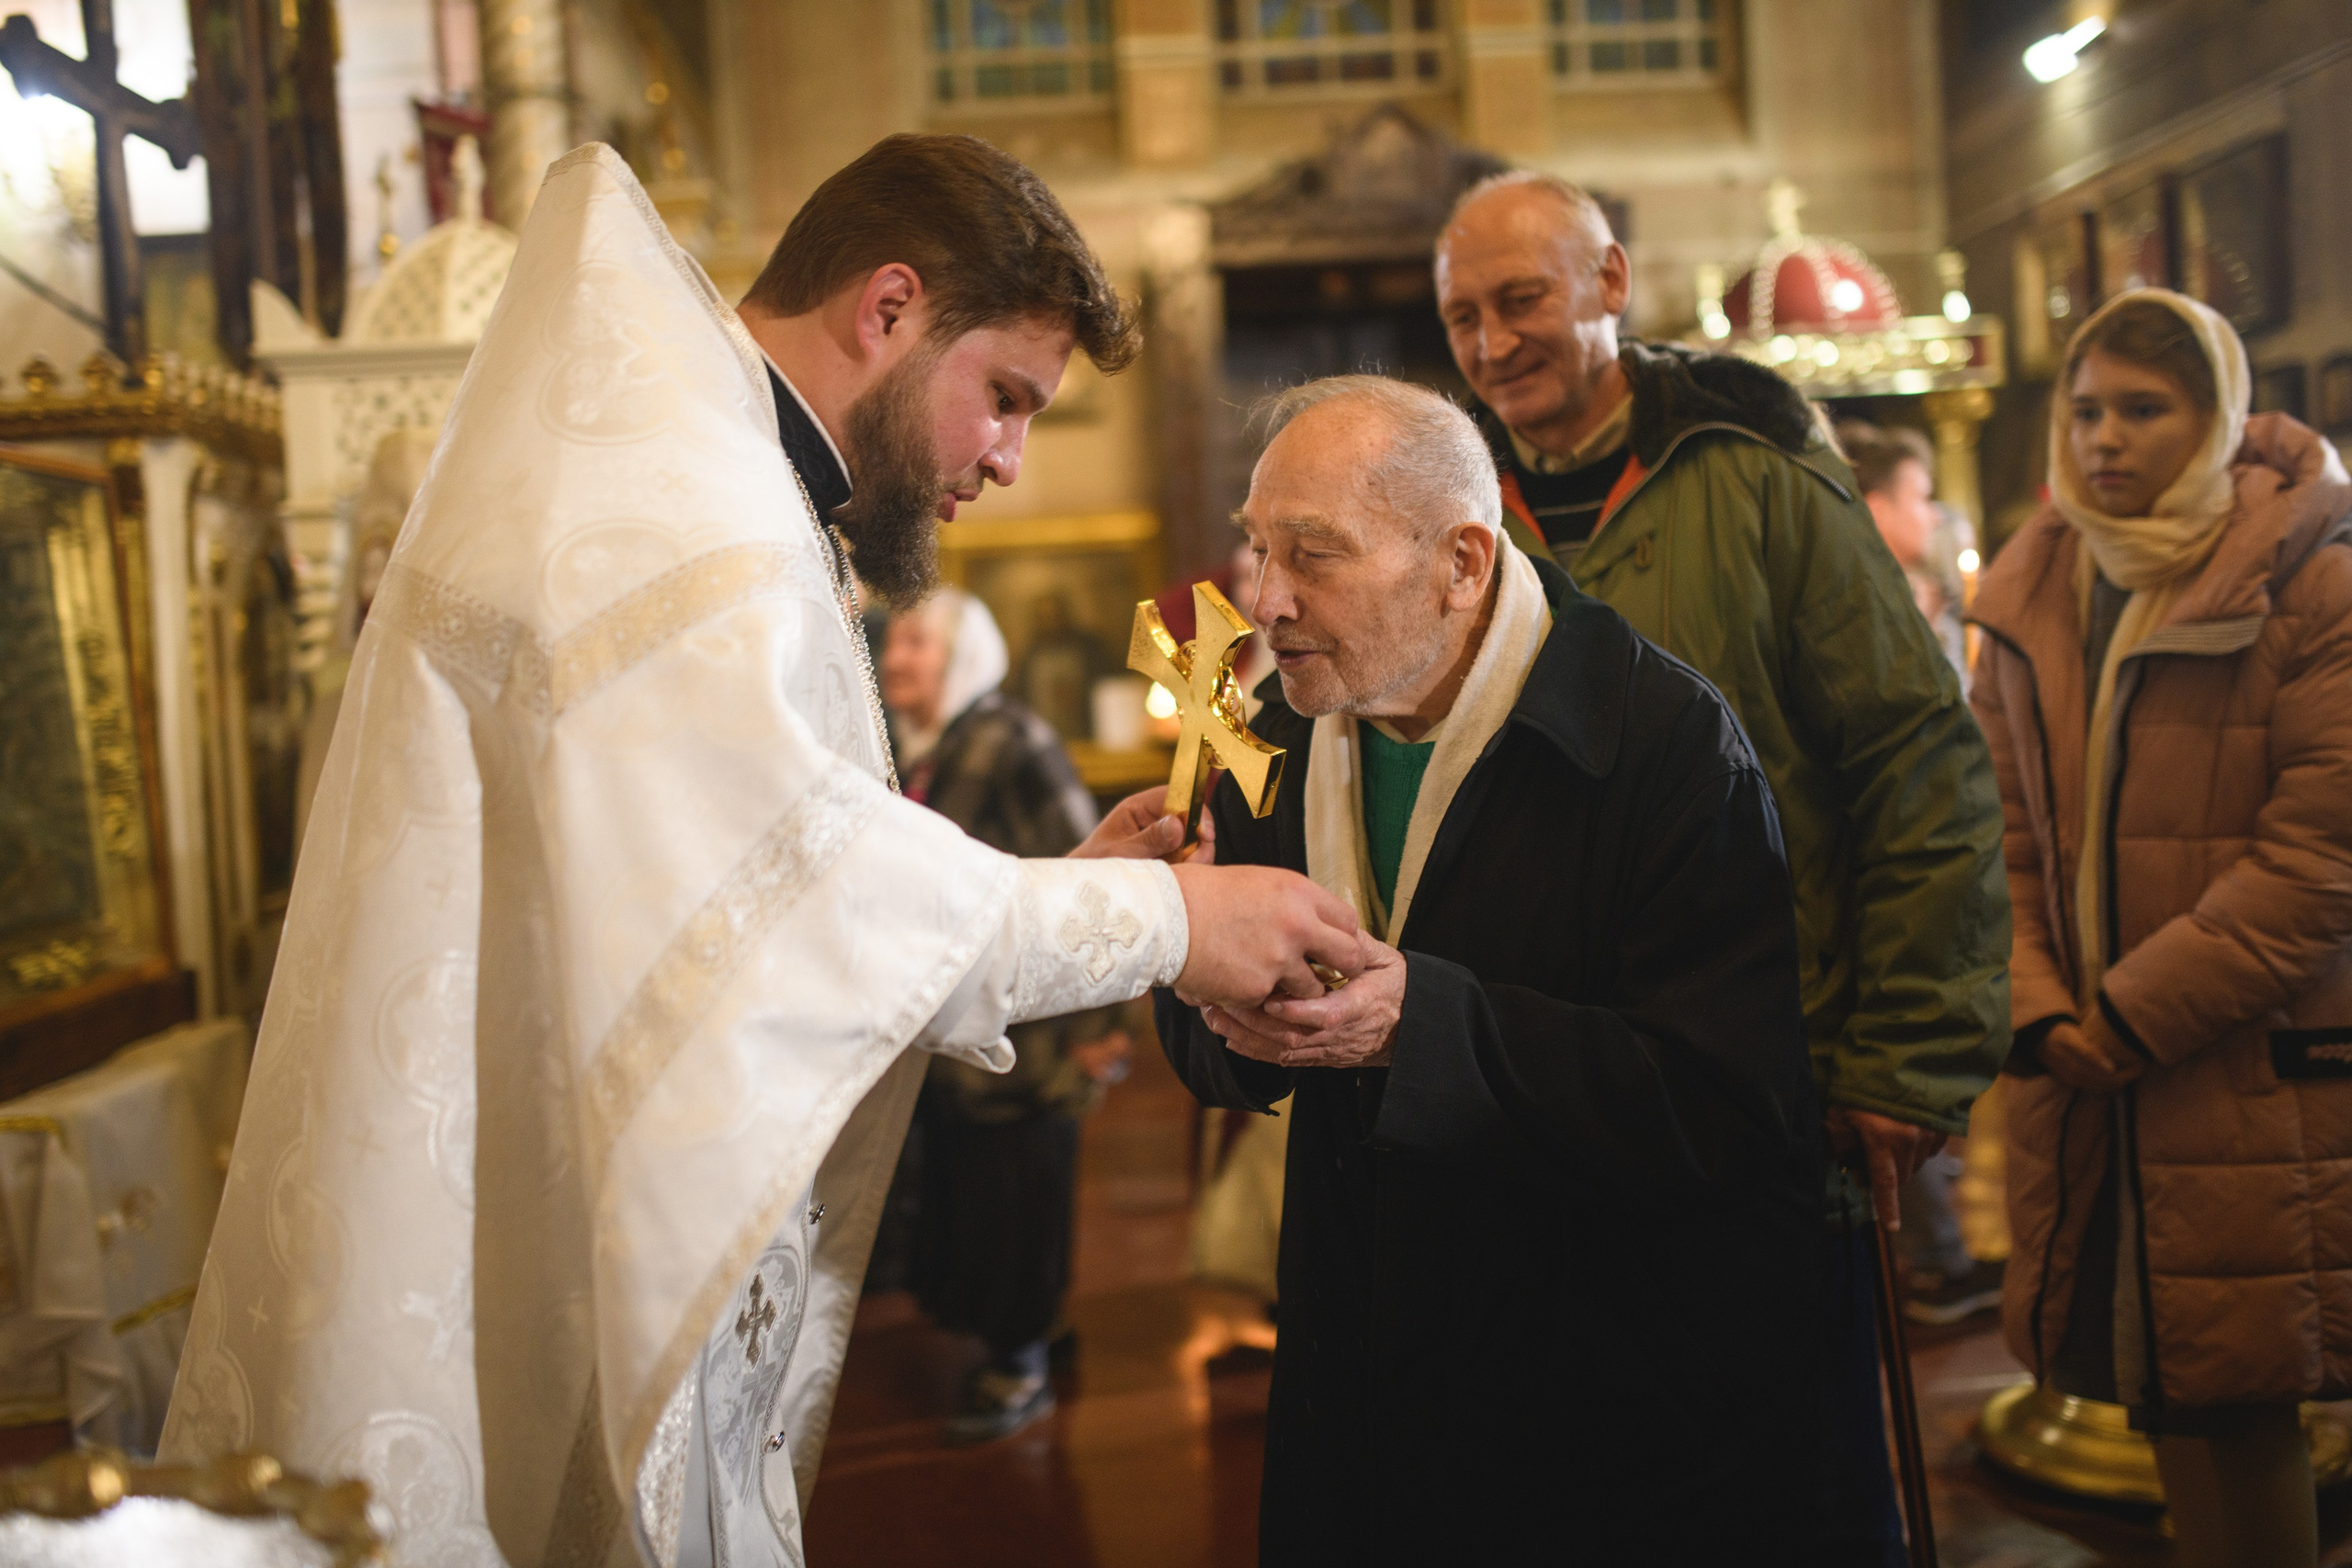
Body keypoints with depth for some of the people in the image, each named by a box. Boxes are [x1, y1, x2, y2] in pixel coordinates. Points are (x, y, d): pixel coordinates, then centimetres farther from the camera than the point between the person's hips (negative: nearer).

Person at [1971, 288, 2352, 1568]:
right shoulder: (2029, 600, 9)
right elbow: (2003, 837, 7)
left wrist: (2133, 1020, -15)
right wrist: (2036, 1014, -8)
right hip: (2094, 1092, 5)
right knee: (2188, 1405, 12)